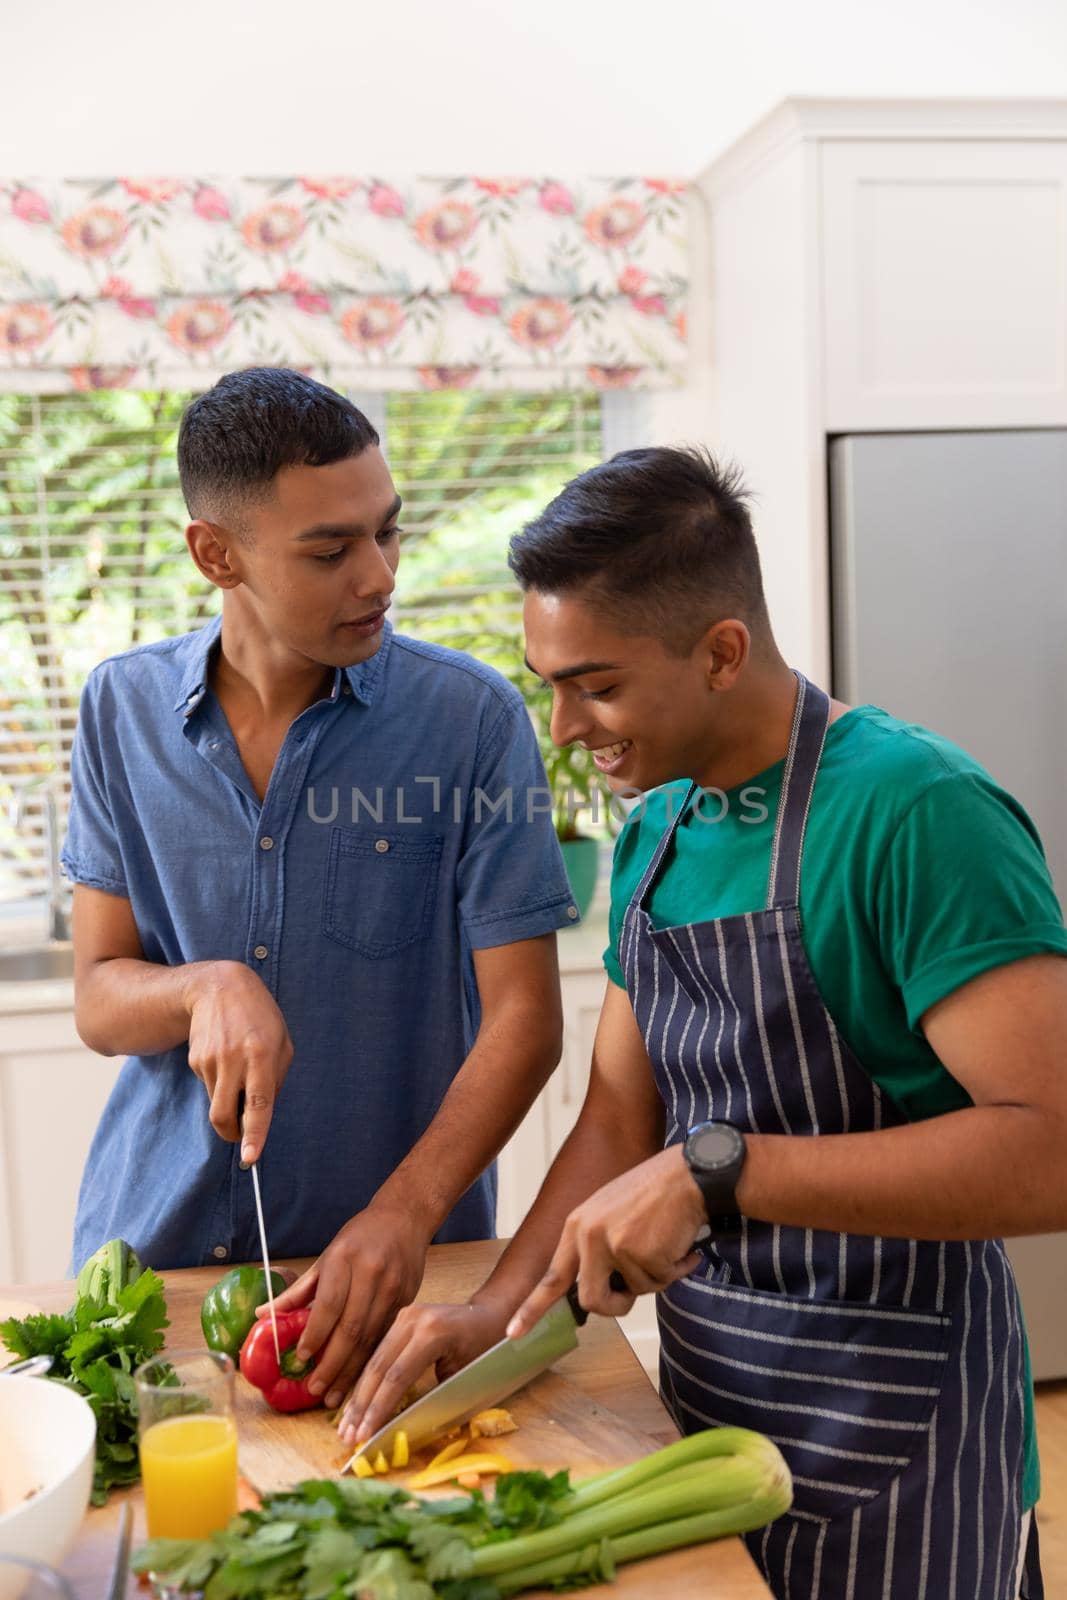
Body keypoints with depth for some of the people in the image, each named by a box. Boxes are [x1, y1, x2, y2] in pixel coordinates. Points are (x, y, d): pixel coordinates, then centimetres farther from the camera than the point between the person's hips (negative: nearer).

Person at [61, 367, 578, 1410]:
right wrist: (206, 988, -23)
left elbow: (523, 1019, -12)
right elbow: (99, 1000, -1)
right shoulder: (123, 709, -3)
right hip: (149, 1246, 3)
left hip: (394, 1258, -2)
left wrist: (403, 1217, -24)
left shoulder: (472, 717, -12)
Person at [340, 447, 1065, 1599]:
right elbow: (620, 1120, 7)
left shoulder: (914, 809, -22)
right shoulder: (656, 831, 3)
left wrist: (720, 1169, -30)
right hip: (704, 1388, 7)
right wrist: (498, 1307, -6)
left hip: (884, 1418, -7)